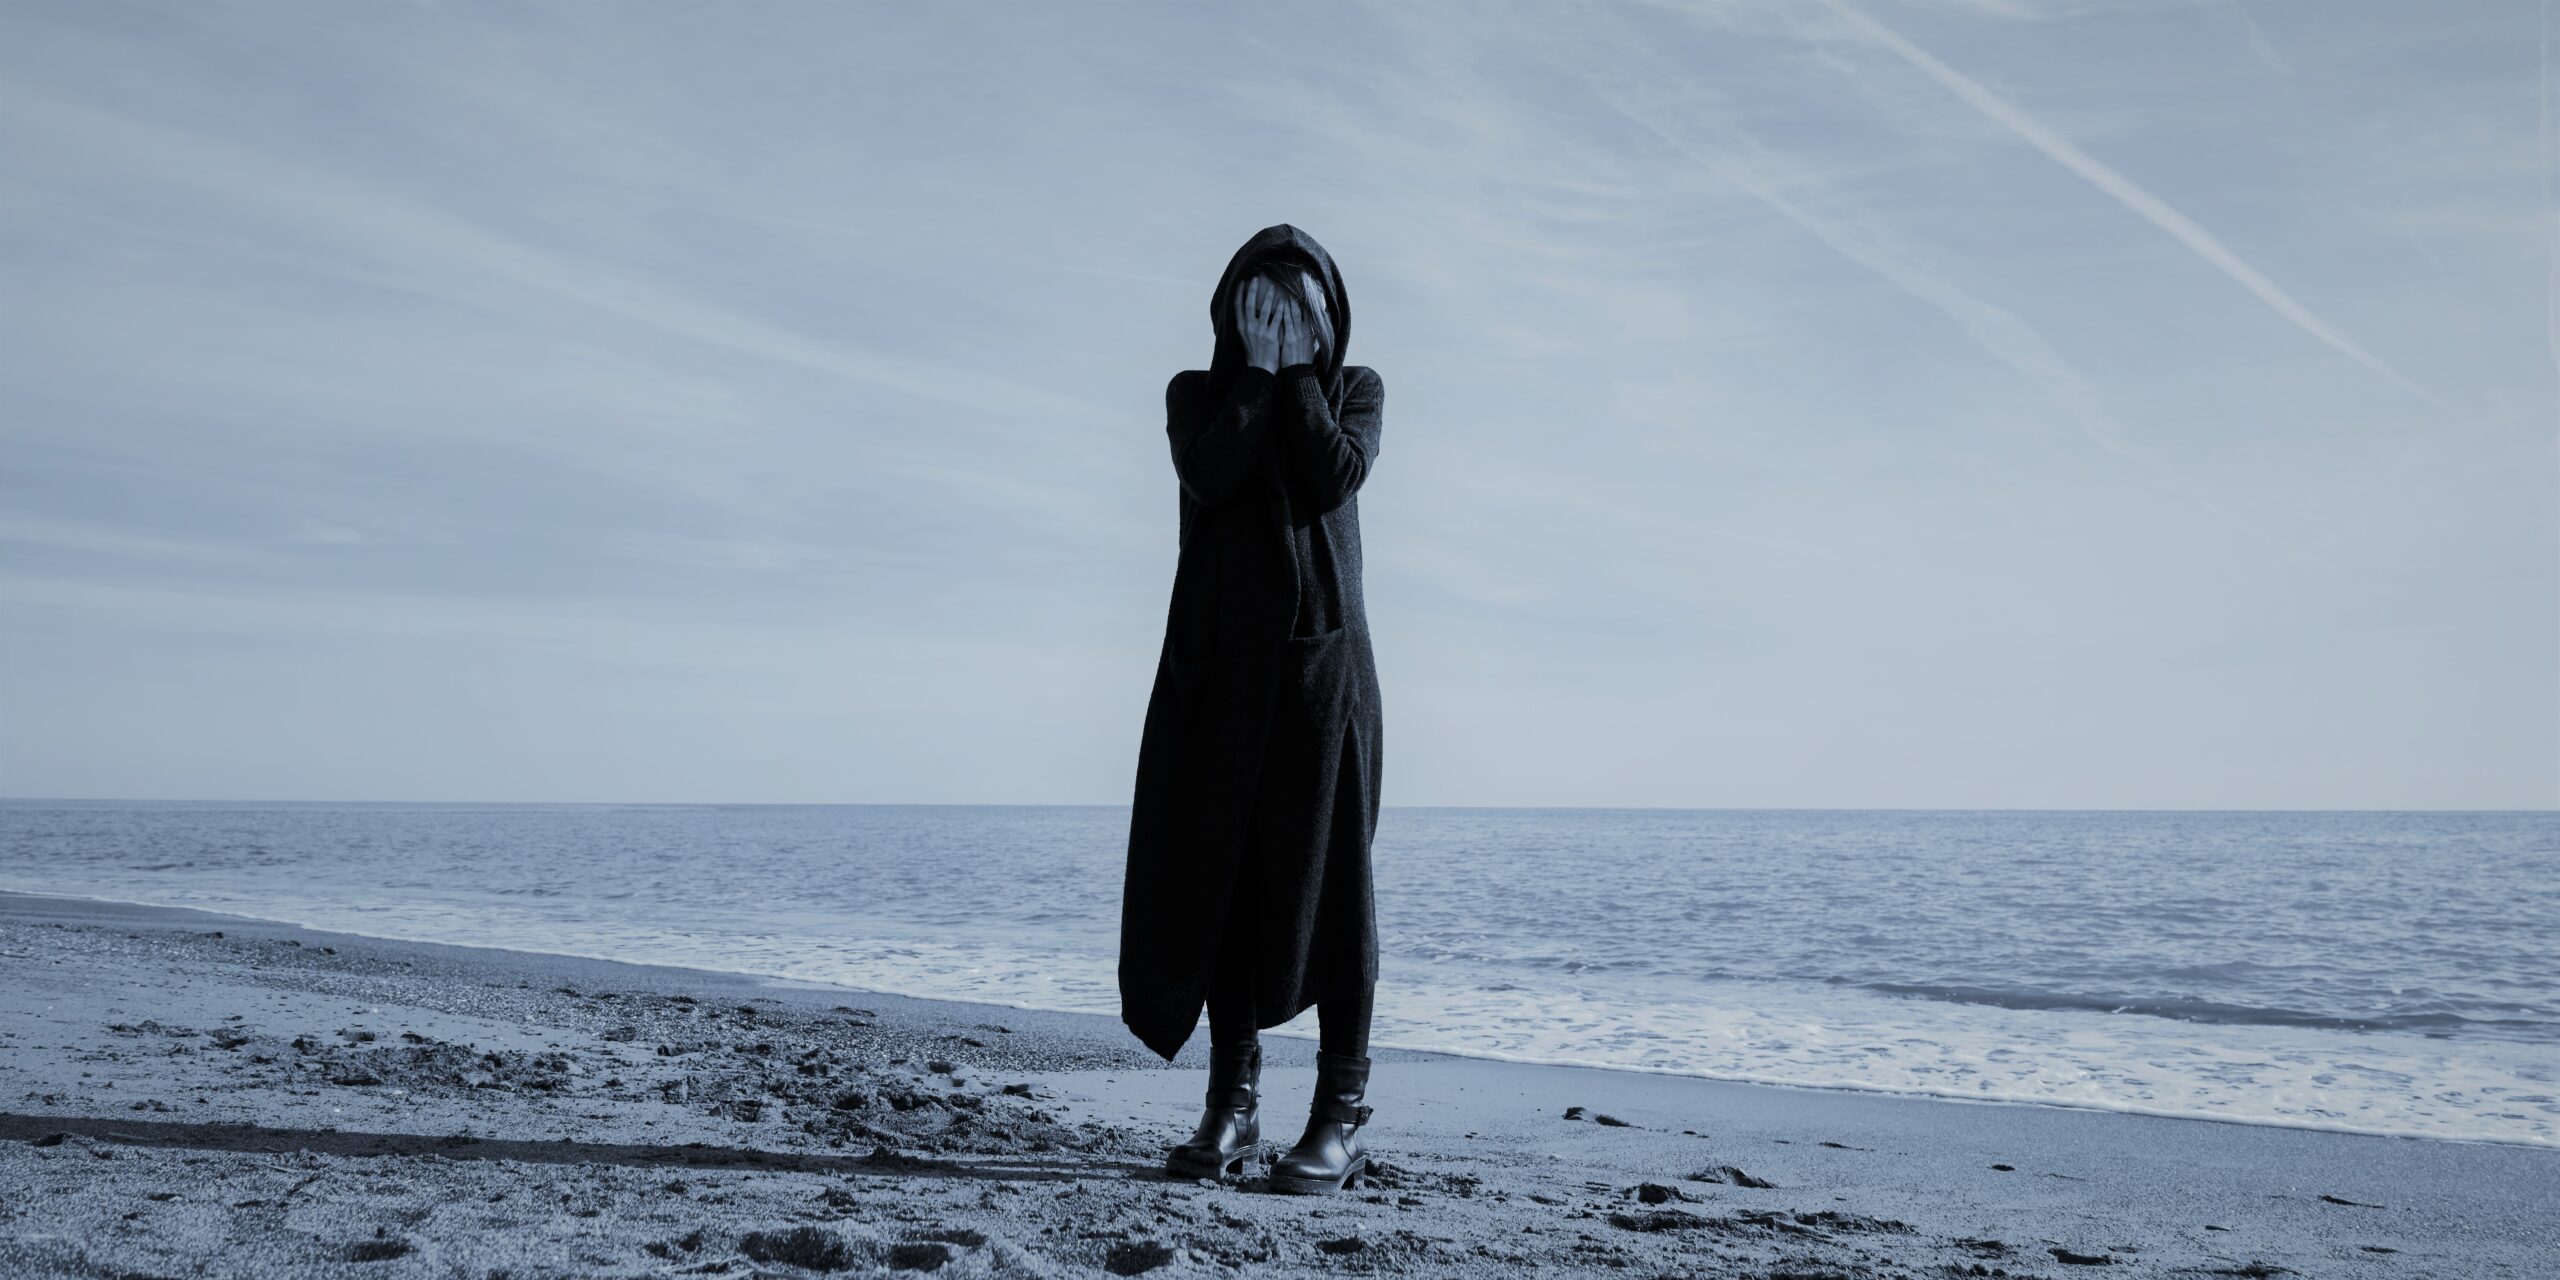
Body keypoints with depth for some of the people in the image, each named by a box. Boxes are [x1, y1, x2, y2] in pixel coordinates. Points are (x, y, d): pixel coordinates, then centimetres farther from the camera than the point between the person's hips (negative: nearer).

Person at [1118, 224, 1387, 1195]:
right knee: (1218, 868, -1)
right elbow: (1207, 474, -9)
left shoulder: (1356, 389, 11)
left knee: (1325, 869, -7)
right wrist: (1257, 368, -5)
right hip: (1218, 658, 2)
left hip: (1323, 651, -1)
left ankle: (1341, 1115, -3)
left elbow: (1338, 474, -10)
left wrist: (1299, 370, -3)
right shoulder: (1199, 392, 13)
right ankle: (1232, 1102, 7)